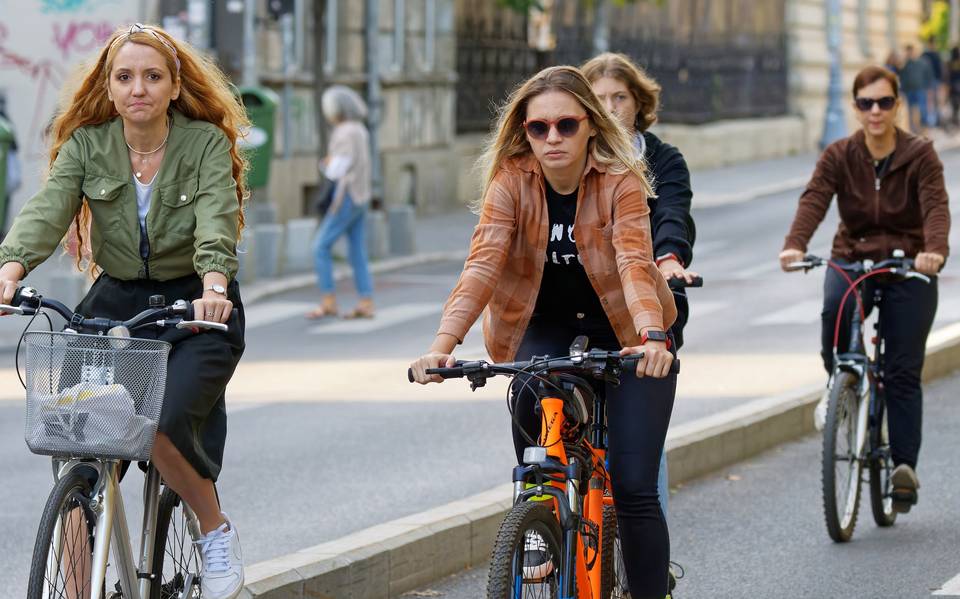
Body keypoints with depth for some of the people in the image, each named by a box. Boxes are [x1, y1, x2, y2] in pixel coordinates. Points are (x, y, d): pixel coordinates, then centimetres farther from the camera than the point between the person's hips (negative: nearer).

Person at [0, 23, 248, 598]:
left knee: (162, 425, -26)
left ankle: (217, 530, 2)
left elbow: (216, 221, -24)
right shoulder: (86, 145, -2)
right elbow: (46, 211, -17)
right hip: (115, 305, 3)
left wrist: (213, 287, -44)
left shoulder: (207, 143, -8)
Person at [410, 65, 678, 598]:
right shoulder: (510, 181, -15)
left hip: (622, 331, -2)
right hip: (544, 328, 2)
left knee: (634, 488, -11)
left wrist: (652, 336, -54)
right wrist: (443, 343, -44)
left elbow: (634, 262, -35)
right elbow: (483, 263, -28)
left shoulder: (621, 181, -20)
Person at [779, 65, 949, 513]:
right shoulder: (839, 156, -1)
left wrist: (934, 250, -42)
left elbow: (936, 206, -21)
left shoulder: (920, 155, -6)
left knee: (903, 371, -6)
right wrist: (795, 245, -37)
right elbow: (813, 200, -17)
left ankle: (904, 464, 1)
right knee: (835, 307, -33)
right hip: (852, 259, 1)